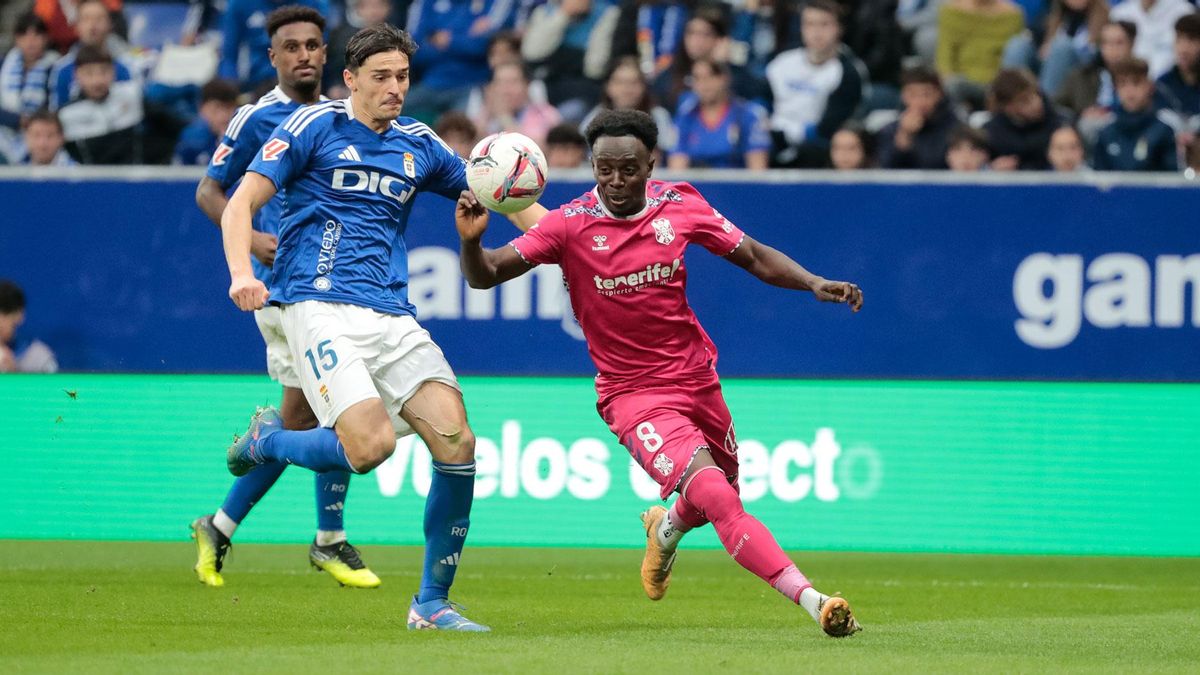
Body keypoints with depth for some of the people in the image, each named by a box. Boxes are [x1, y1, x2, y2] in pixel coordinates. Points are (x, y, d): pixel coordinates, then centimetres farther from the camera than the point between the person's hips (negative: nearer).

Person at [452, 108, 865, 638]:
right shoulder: (570, 224, -14)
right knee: (717, 498, -24)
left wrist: (815, 284, -9)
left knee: (720, 499, 20)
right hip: (633, 393, -5)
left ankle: (666, 525, 56)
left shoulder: (679, 206, -4)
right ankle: (813, 602, -27)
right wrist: (471, 241, -39)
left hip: (696, 378, 5)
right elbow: (485, 276, -17)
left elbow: (753, 256, 5)